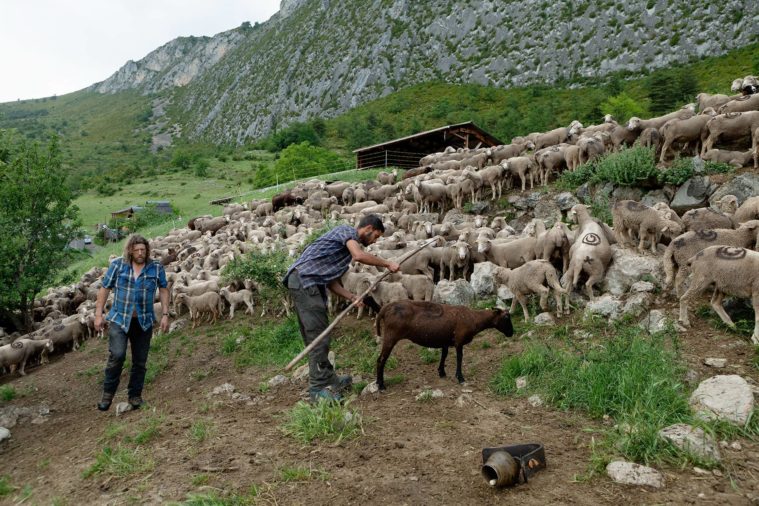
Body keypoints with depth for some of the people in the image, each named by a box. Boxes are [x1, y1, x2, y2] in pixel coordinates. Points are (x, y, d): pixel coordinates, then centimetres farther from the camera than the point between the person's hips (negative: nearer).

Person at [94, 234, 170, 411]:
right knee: (117, 355, -17)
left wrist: (165, 315, 1)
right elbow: (104, 289, 4)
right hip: (119, 319, -1)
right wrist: (98, 314, 1)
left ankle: (135, 396, 21)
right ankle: (108, 394, 1)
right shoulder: (117, 265, -2)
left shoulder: (156, 268, 0)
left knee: (140, 361, 7)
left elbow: (163, 290, 7)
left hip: (144, 322, 2)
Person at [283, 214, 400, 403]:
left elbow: (331, 282, 19)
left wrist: (352, 297, 5)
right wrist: (387, 264, -11)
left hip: (308, 283, 10)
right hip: (304, 281, -10)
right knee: (317, 336, -8)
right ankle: (318, 388, -3)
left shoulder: (348, 244, 24)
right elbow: (359, 255, -23)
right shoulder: (347, 230, -1)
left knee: (317, 335, 15)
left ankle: (327, 378, 25)